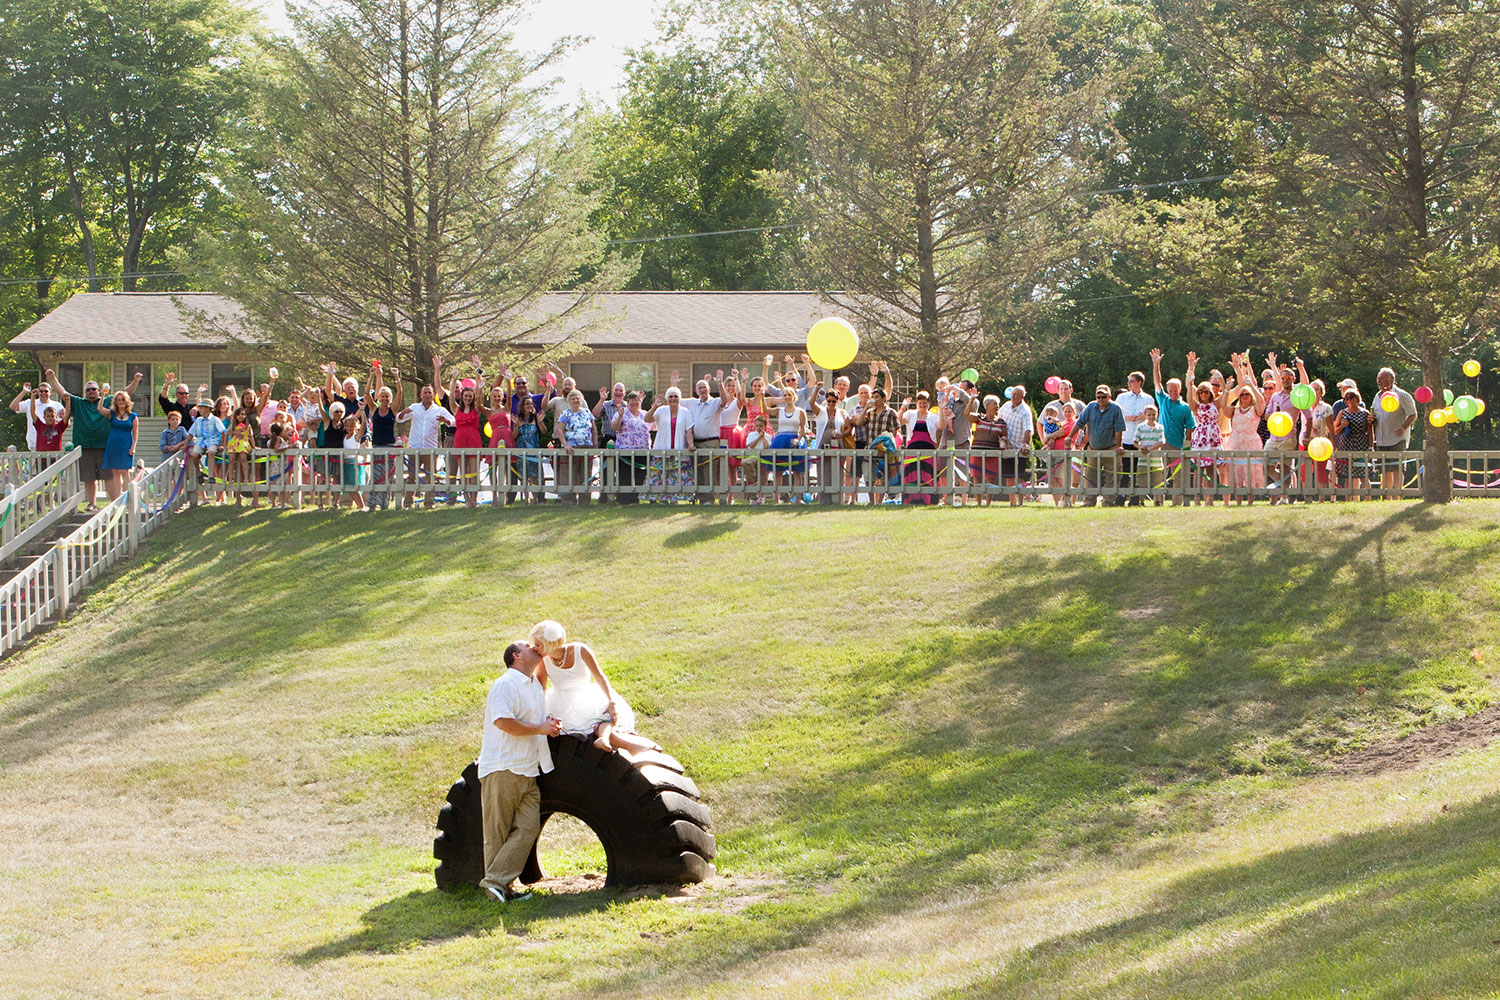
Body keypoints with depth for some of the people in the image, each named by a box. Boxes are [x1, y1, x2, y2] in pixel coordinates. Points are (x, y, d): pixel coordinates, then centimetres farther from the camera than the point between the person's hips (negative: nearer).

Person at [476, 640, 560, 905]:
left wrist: (550, 725, 11)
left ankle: (498, 882, -6)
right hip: (502, 770, -8)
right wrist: (539, 728, -11)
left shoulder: (536, 685, 21)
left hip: (528, 771, 8)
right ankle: (495, 883, -2)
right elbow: (503, 721, -20)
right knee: (498, 831, -4)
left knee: (528, 827, -5)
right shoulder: (505, 684, -8)